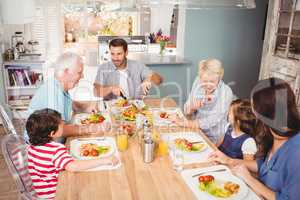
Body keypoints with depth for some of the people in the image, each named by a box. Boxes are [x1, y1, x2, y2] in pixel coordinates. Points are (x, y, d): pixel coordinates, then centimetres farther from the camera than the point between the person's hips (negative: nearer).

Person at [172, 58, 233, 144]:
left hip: (214, 139, -4)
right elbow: (186, 111, 1)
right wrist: (192, 107, -21)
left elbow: (213, 120, -21)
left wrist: (186, 123, -21)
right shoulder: (198, 82, -5)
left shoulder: (226, 92, -16)